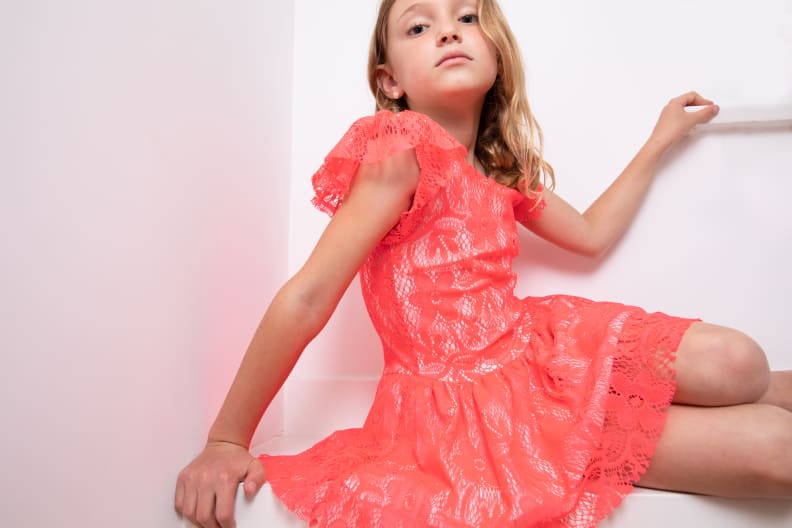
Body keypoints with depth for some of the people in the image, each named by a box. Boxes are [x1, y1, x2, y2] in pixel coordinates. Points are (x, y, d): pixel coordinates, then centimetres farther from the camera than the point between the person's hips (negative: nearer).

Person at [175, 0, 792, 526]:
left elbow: (591, 233, 22)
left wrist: (660, 140, 26)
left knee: (737, 360, -10)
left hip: (533, 347, 7)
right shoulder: (402, 149, -17)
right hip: (470, 400, -7)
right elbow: (308, 297, -20)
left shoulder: (501, 169, 8)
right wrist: (226, 442, -17)